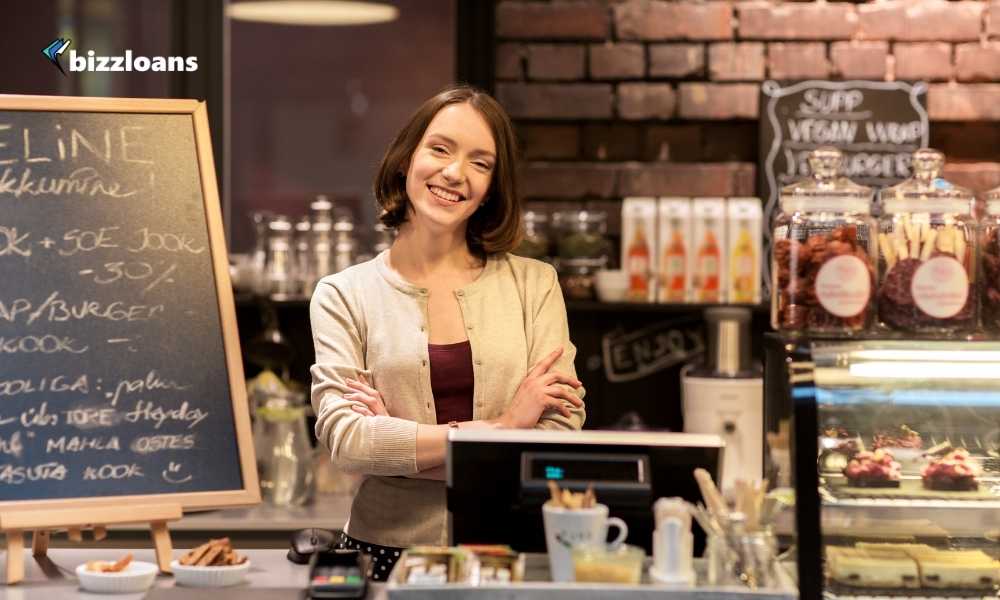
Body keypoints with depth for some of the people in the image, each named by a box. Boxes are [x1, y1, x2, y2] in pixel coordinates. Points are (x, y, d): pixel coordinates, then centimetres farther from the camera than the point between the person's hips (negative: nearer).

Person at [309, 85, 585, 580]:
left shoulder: (534, 284, 7)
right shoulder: (343, 296, 5)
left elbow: (560, 442, -2)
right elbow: (343, 440, -7)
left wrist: (400, 443, -7)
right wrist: (501, 427, -9)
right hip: (386, 552, 0)